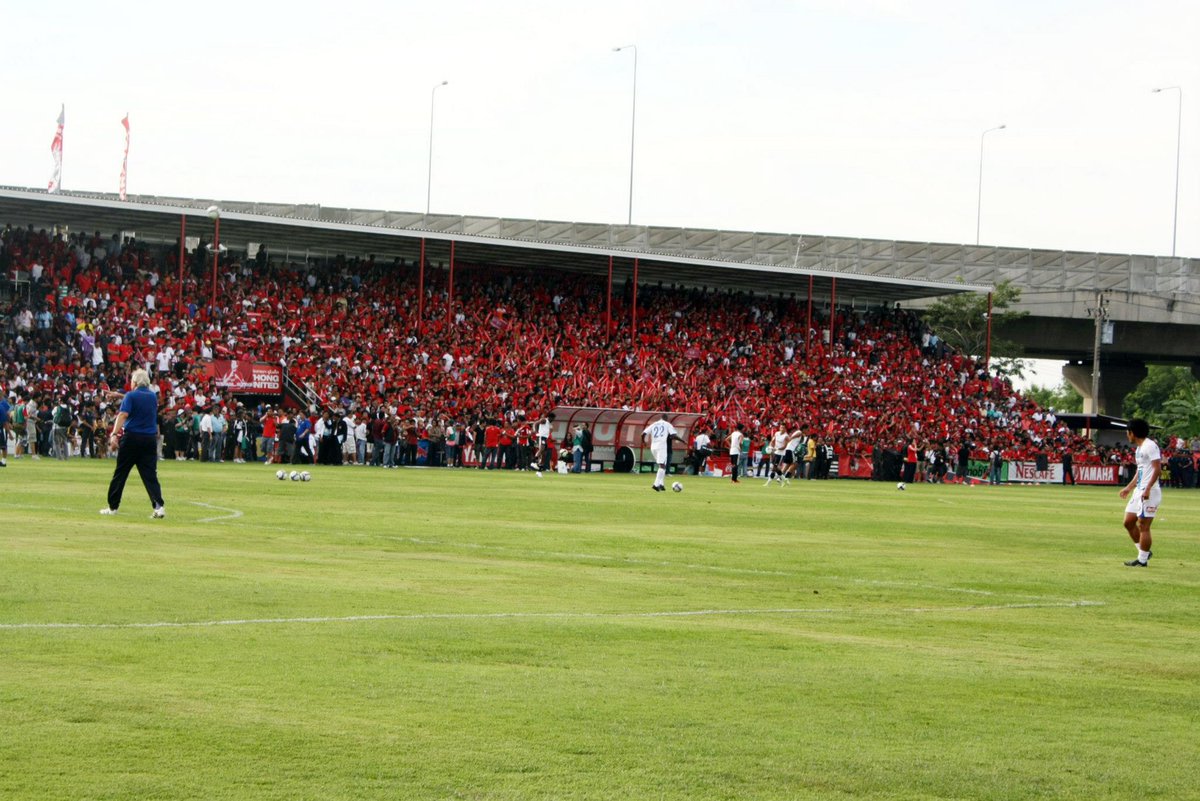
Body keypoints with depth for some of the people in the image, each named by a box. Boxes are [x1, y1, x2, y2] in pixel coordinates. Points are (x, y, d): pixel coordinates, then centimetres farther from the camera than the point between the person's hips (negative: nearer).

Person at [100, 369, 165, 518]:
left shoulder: (131, 396, -5)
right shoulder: (153, 397, 11)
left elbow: (123, 415, -18)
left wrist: (114, 434, -27)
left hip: (132, 438, -4)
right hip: (150, 439, 4)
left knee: (120, 473, 7)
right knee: (150, 475, 0)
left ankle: (112, 507, 13)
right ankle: (158, 505, -17)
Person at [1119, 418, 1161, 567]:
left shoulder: (1150, 446, -14)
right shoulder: (1139, 448, 17)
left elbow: (1157, 469, -20)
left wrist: (1147, 489, -26)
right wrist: (1129, 487, 30)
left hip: (1149, 492, -10)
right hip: (1138, 491, 10)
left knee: (1143, 526, -6)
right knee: (1129, 522, 12)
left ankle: (1142, 560, 0)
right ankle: (1144, 553, 21)